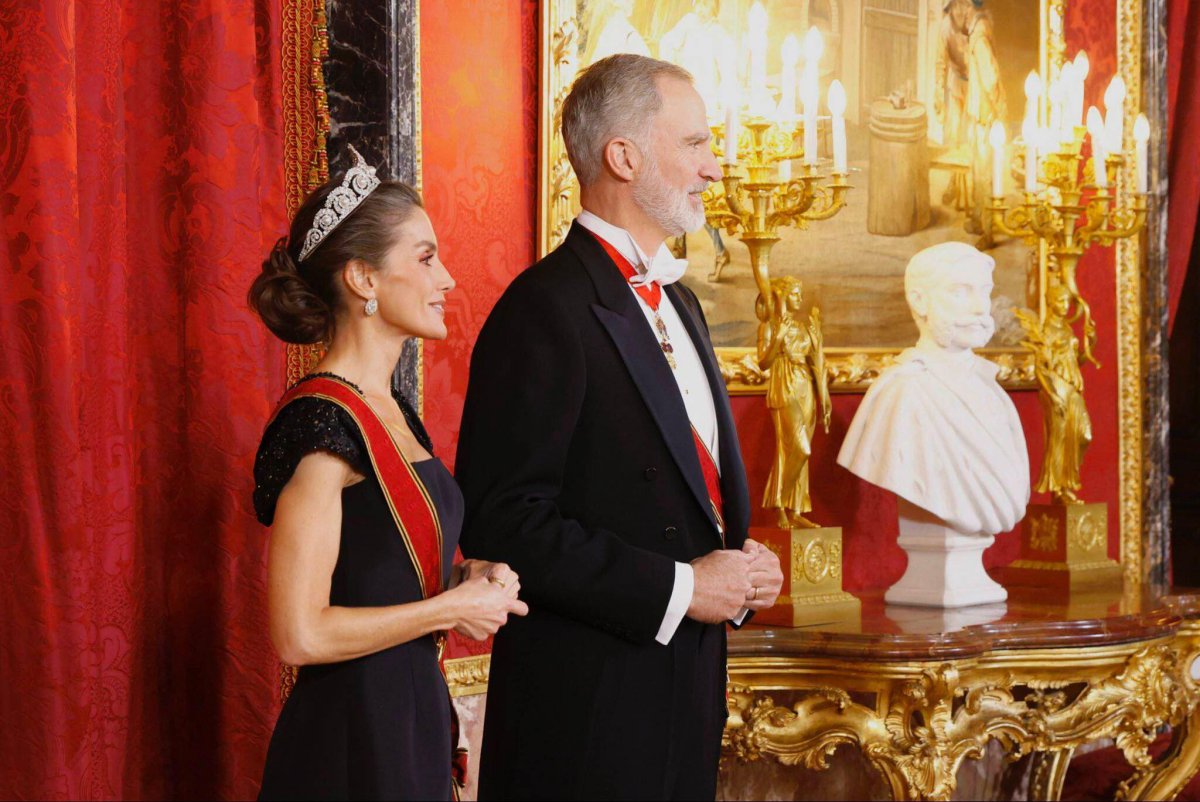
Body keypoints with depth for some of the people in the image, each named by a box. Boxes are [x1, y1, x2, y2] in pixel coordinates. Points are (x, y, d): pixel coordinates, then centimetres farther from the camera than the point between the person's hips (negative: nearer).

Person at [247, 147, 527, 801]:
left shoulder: (391, 413, 10)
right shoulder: (321, 421, -17)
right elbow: (299, 634, -22)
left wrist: (468, 576, 4)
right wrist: (452, 607, -13)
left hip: (409, 721, 9)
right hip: (352, 738, -9)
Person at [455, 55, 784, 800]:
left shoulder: (677, 302, 15)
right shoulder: (547, 309, -14)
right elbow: (500, 520, -20)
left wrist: (740, 564, 4)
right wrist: (675, 588, -18)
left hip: (686, 684, 8)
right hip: (588, 704, -8)